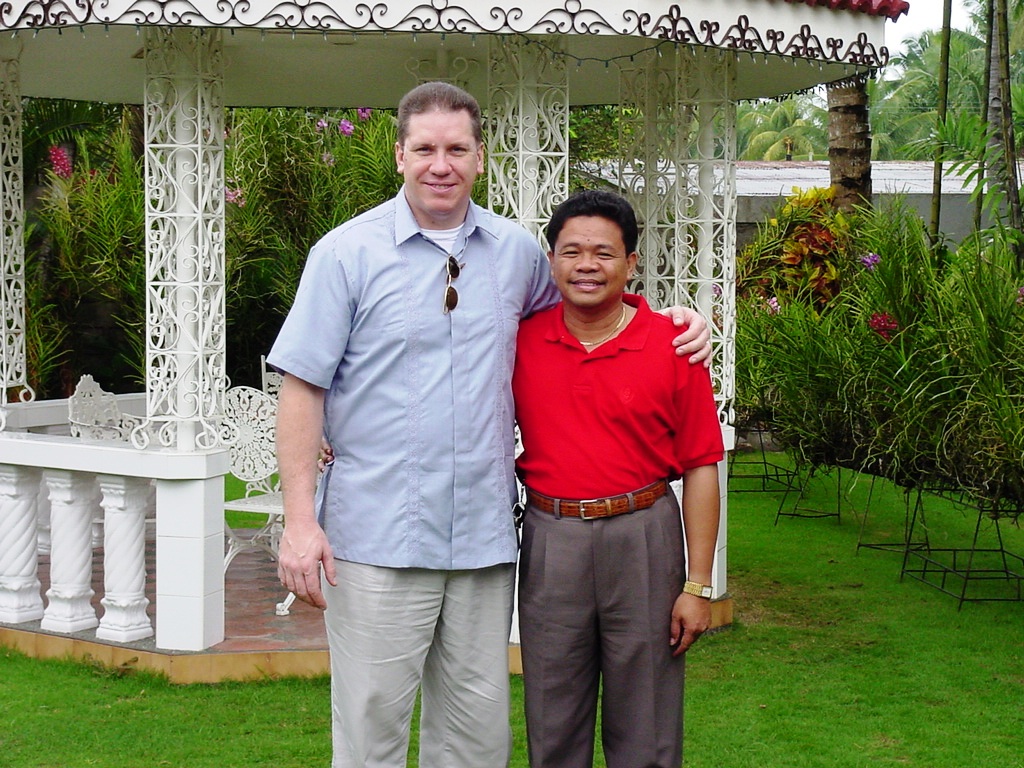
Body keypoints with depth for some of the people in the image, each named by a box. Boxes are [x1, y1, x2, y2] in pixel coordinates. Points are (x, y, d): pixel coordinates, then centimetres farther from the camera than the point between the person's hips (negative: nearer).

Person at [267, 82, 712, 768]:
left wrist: (674, 321, 11)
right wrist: (300, 520, -11)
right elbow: (304, 389, -3)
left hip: (485, 534, 4)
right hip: (377, 535, -3)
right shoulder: (346, 253, -2)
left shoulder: (517, 250, 9)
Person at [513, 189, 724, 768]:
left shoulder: (673, 345, -4)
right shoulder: (523, 340, 2)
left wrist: (698, 585, -4)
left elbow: (700, 467, -2)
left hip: (642, 536, -2)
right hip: (550, 540, 2)